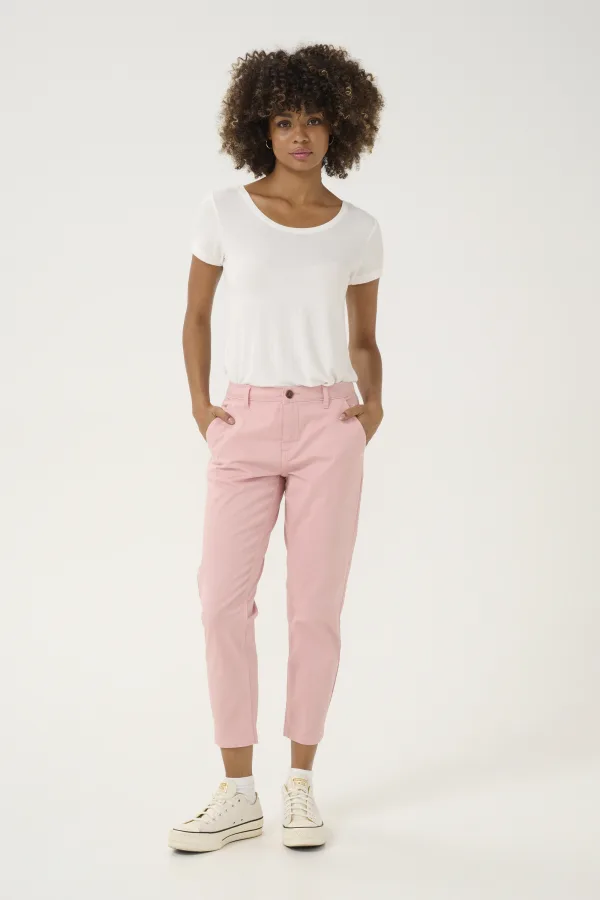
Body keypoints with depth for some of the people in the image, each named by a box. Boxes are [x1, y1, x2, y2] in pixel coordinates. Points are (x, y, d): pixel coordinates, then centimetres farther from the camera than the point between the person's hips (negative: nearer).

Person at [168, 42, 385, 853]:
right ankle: (237, 794, 7)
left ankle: (301, 784, 15)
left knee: (316, 608, 1)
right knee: (224, 602, -4)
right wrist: (199, 403, 0)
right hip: (247, 427, 0)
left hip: (328, 427, 0)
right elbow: (196, 315, 12)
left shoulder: (359, 230, 4)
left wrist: (374, 401, -5)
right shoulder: (225, 211, 2)